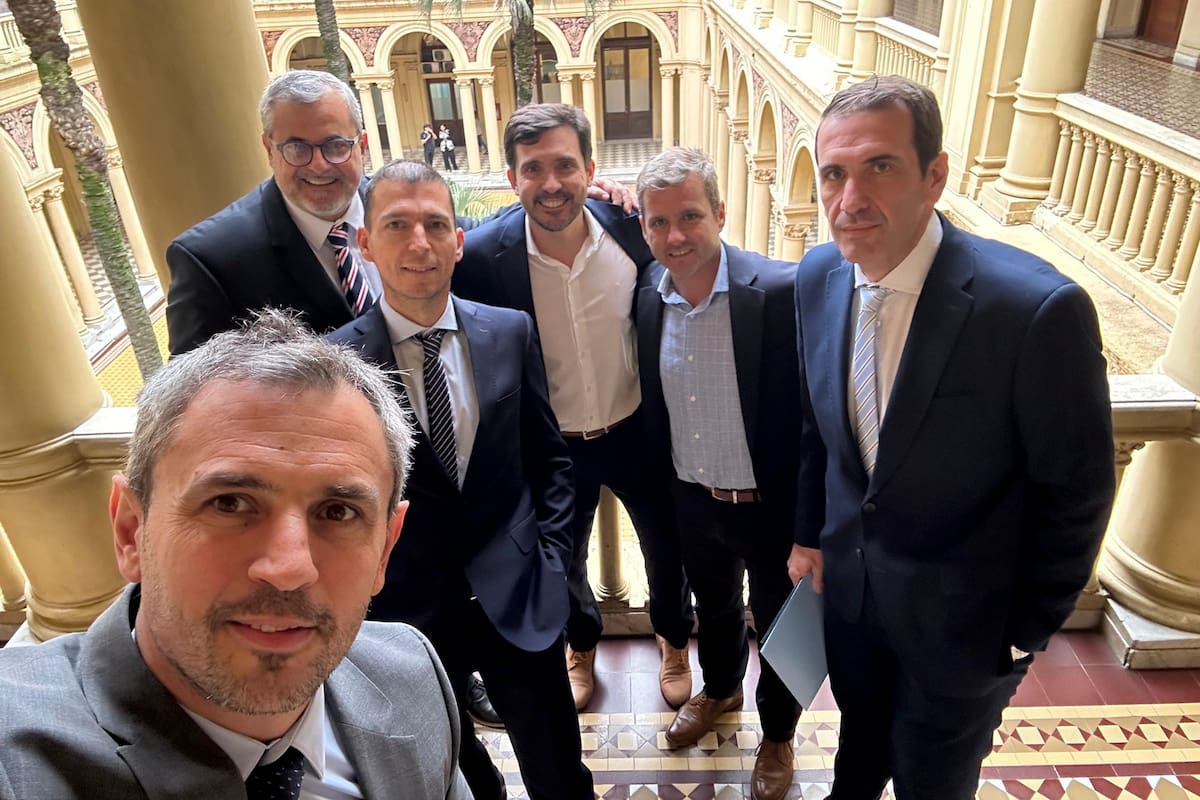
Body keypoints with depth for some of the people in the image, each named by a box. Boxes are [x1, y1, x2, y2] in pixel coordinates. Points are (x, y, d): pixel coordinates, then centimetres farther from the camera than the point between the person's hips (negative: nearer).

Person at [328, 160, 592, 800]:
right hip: (407, 613, -1)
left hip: (519, 599, 1)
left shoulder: (511, 332, -4)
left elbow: (548, 458, 5)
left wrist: (549, 559, -1)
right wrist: (363, 597, -3)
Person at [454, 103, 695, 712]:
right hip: (552, 448, 0)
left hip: (639, 432, 1)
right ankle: (581, 646, 56)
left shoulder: (632, 229, -17)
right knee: (563, 560, 23)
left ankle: (674, 639, 55)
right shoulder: (482, 255, -21)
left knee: (665, 548, 22)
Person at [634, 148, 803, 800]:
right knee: (713, 605, 28)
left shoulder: (782, 290, -23)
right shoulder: (648, 293, -8)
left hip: (773, 504, -4)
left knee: (779, 625, 19)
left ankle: (777, 735, 46)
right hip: (692, 500, 4)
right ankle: (720, 689, 57)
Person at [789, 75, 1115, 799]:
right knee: (861, 737, 30)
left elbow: (1076, 489, -16)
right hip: (848, 580, 5)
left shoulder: (1039, 306, -28)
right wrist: (810, 534, 9)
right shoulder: (818, 278, -11)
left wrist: (1030, 629, -7)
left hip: (962, 614, -4)